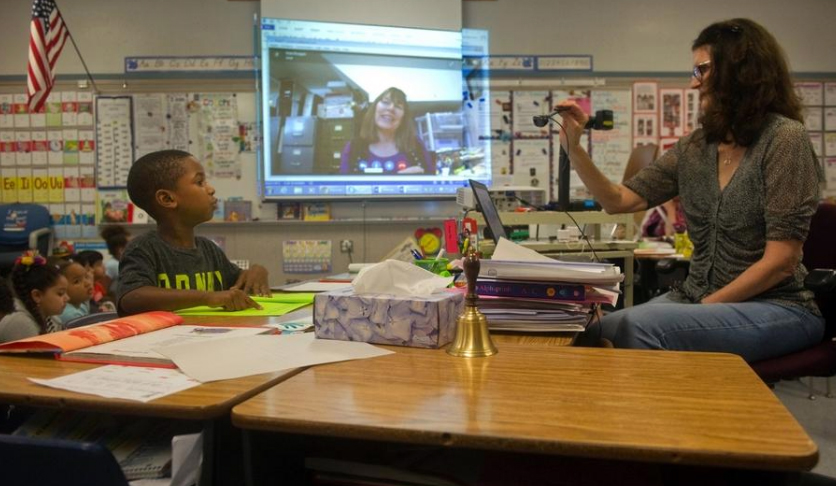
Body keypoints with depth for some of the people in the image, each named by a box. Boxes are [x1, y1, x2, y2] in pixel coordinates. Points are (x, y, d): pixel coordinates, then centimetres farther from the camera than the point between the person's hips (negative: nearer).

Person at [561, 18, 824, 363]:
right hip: (698, 299, 5)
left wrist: (706, 306, -15)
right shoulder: (694, 148, 8)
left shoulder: (783, 138, -10)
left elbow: (780, 260, -14)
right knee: (595, 334, -22)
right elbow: (620, 201, 9)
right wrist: (574, 148, -2)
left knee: (639, 327, -31)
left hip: (776, 307, -5)